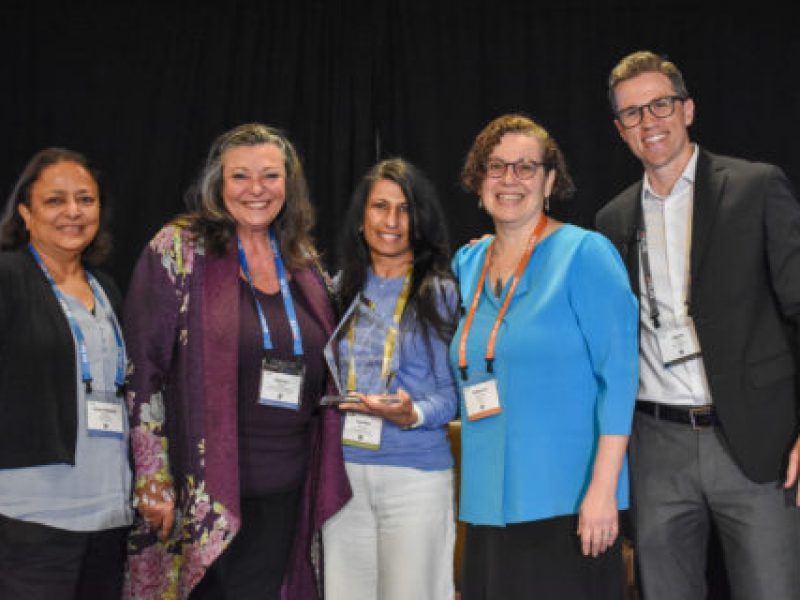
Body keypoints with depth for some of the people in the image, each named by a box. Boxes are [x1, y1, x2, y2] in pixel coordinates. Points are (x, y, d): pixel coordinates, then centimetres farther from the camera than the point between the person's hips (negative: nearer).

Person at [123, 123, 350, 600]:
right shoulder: (178, 251, -4)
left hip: (286, 490, 5)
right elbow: (144, 372, -8)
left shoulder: (304, 261, 10)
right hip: (203, 492, -4)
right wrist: (153, 481, -12)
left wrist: (322, 480, 13)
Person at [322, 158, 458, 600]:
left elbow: (457, 389, -3)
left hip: (416, 474, -3)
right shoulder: (340, 290, 12)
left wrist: (414, 414, -19)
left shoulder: (441, 294, 0)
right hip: (342, 469, 3)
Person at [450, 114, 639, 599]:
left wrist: (603, 487, -17)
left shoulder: (585, 254, -6)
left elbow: (619, 374, -11)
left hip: (568, 501, -5)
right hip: (489, 503, 6)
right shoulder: (468, 263, 12)